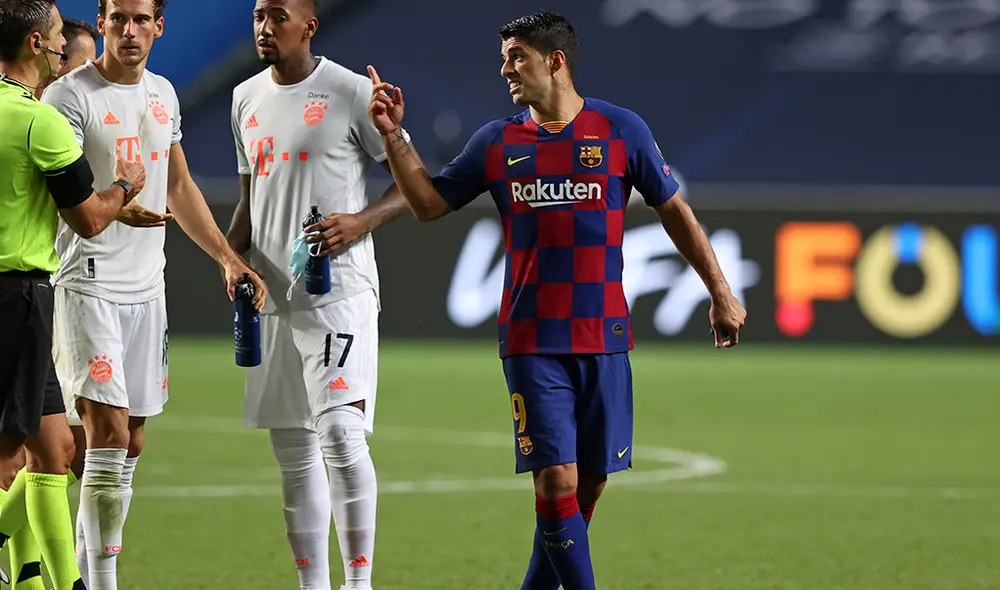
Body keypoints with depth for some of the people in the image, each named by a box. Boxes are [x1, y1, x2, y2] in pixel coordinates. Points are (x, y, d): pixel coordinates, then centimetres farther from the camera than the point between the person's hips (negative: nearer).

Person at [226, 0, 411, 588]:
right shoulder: (247, 98, 14)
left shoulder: (352, 93, -5)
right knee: (293, 448, 9)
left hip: (341, 291, -7)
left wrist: (362, 220, -18)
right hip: (274, 296, 7)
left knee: (341, 432, -18)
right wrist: (231, 256, 8)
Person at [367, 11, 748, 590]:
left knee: (590, 483, 4)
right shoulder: (497, 141, 7)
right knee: (556, 482, -11)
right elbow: (429, 203, 13)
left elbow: (675, 211, 9)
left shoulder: (621, 129, 2)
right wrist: (394, 135, 1)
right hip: (532, 343, 0)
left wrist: (721, 293, 9)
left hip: (604, 339, 0)